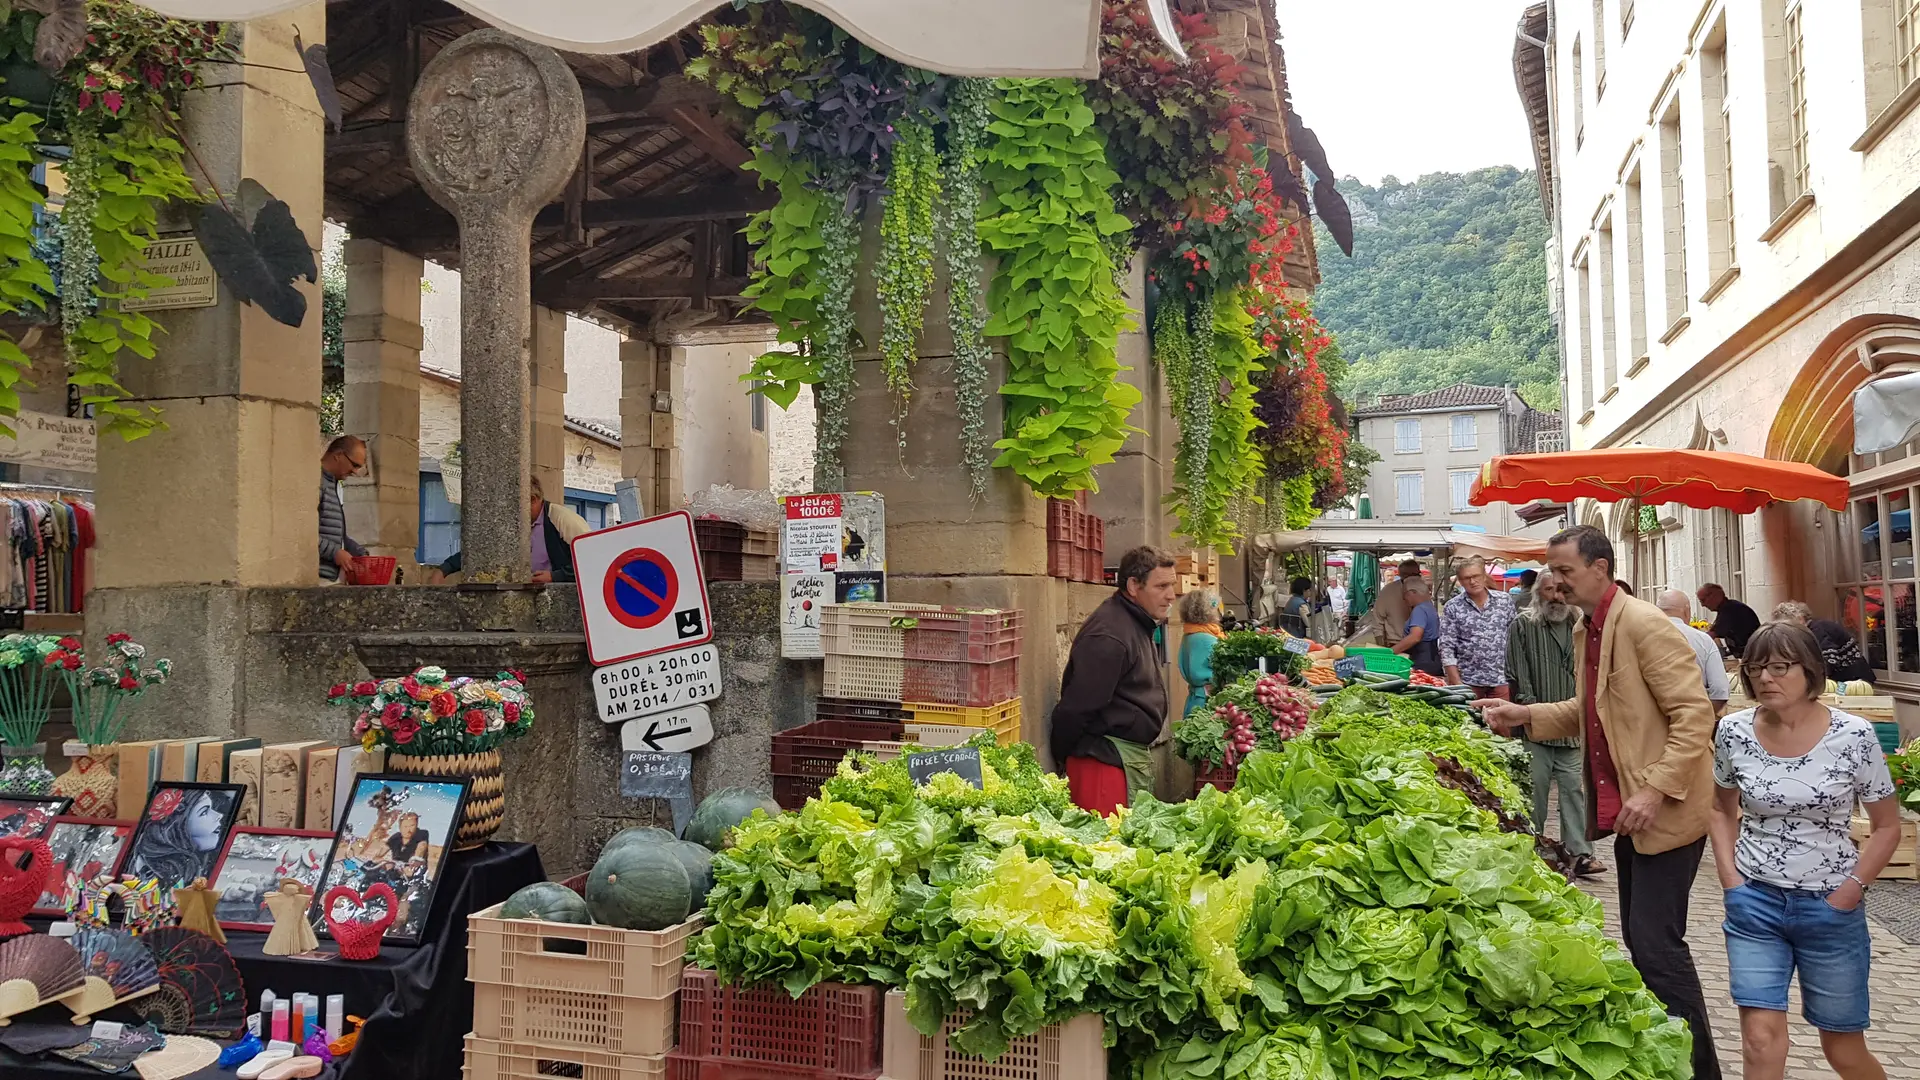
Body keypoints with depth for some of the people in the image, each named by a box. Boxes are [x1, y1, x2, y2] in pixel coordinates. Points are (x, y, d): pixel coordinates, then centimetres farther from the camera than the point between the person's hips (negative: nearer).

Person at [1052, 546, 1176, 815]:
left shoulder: (1140, 624, 13)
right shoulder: (1109, 636, -21)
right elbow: (1077, 707, -20)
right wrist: (1065, 757, -9)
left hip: (1136, 753, 10)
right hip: (1107, 761, -10)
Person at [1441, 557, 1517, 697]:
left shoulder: (1504, 600, 5)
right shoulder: (1453, 607, -1)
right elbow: (1446, 648, -3)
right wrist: (1457, 683, -10)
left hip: (1501, 680, 1)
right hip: (1467, 681, -1)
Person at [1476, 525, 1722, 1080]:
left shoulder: (1643, 625, -17)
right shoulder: (1585, 633, 11)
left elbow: (1695, 713, -21)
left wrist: (1655, 789, -26)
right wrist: (1524, 715, 6)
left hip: (1664, 812, -9)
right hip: (1623, 809, 9)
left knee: (1656, 943, -8)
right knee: (1638, 937, 16)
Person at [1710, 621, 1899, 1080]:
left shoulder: (1853, 736, -11)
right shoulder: (1734, 732, -5)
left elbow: (1887, 826, 0)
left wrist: (1850, 890, -7)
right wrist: (1731, 880, 1)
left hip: (1830, 907, -1)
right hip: (1754, 903, 1)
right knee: (1761, 1041, -5)